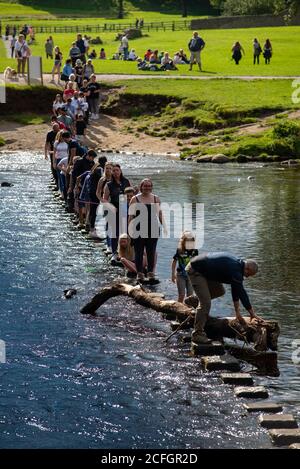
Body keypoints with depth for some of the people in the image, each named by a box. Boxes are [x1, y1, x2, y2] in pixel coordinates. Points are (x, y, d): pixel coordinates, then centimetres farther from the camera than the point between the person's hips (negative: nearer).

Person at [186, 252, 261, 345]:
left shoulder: (237, 264, 6)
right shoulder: (235, 270, -25)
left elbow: (236, 290, 11)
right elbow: (242, 293, -22)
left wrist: (237, 312, 11)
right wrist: (252, 314, -16)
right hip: (195, 270, -10)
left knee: (220, 291, 16)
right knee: (205, 303, -14)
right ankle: (197, 335, -11)